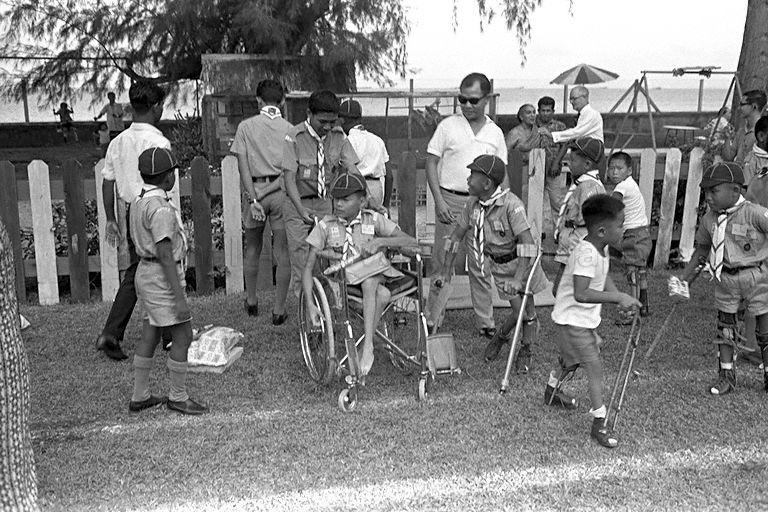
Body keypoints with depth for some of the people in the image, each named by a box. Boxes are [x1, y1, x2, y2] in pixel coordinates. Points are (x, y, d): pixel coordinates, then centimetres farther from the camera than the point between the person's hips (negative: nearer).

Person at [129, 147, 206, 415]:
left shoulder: (139, 201, 9)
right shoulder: (160, 209, -21)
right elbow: (165, 255, -24)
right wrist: (179, 298, -24)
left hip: (146, 272, 10)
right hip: (162, 278, -10)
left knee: (149, 337, 16)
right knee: (183, 337, 0)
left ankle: (139, 397, 24)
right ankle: (178, 397, 10)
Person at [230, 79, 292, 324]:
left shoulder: (245, 127, 1)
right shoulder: (290, 129, 1)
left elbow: (243, 166, -7)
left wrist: (253, 198, -10)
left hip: (254, 189, 1)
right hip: (281, 191, -1)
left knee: (252, 248, 18)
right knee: (282, 252, 5)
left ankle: (251, 301, 30)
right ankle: (279, 309, 8)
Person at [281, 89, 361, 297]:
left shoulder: (338, 136, -3)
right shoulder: (294, 137, -15)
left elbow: (352, 170, -8)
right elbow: (289, 178, -20)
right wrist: (302, 211, -34)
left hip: (327, 203, 3)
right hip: (298, 203, -3)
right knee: (300, 252, -4)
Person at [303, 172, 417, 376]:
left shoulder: (373, 220, 1)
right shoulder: (326, 225, 0)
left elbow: (412, 242, -7)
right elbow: (308, 267, -2)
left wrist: (380, 241, -23)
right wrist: (310, 305, -16)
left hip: (371, 278, 0)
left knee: (369, 281, -36)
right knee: (383, 295, -30)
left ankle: (367, 345, -33)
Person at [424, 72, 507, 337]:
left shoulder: (495, 133, 9)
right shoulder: (448, 126, 1)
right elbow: (431, 163, 0)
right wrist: (439, 200, -10)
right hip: (450, 200, -2)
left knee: (481, 265, 6)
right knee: (443, 262, 1)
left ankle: (486, 320, 14)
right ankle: (432, 317, 11)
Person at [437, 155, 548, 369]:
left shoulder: (511, 204, -29)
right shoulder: (473, 203, -10)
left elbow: (527, 241, -36)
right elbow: (457, 234, 2)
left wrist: (518, 278, -43)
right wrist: (446, 269, 3)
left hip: (523, 260, -3)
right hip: (499, 263, 3)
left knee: (527, 307, 5)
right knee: (518, 310, -1)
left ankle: (525, 352, 26)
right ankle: (501, 336, 30)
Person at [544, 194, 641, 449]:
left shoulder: (602, 248, -2)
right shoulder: (586, 253, -32)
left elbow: (603, 277, 11)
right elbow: (581, 294, -40)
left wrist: (620, 298, -4)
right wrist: (617, 297, -37)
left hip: (585, 318, 10)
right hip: (572, 320, -10)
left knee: (570, 359, 29)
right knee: (595, 368, -7)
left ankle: (552, 391, 54)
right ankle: (599, 424, 4)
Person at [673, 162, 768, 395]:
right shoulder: (709, 219, -1)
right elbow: (702, 247, 13)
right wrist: (685, 276, 13)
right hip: (725, 279, 4)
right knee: (725, 328, 11)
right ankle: (726, 375, 24)